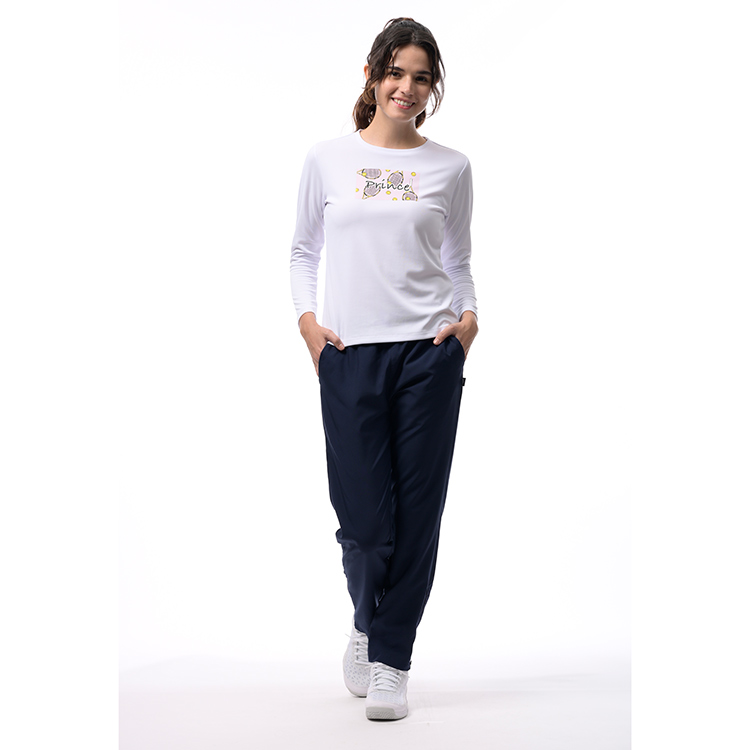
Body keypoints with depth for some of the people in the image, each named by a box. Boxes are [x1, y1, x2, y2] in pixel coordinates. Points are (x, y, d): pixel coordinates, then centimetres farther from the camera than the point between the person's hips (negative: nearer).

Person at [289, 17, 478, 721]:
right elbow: (303, 251, 13)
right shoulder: (327, 158, 8)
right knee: (362, 513, -2)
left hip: (428, 352, 1)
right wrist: (306, 318, -2)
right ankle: (368, 620, 31)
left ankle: (389, 659, 16)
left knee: (416, 511, 0)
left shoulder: (450, 167, 9)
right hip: (349, 354, 0)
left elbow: (458, 260, 15)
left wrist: (468, 317, -2)